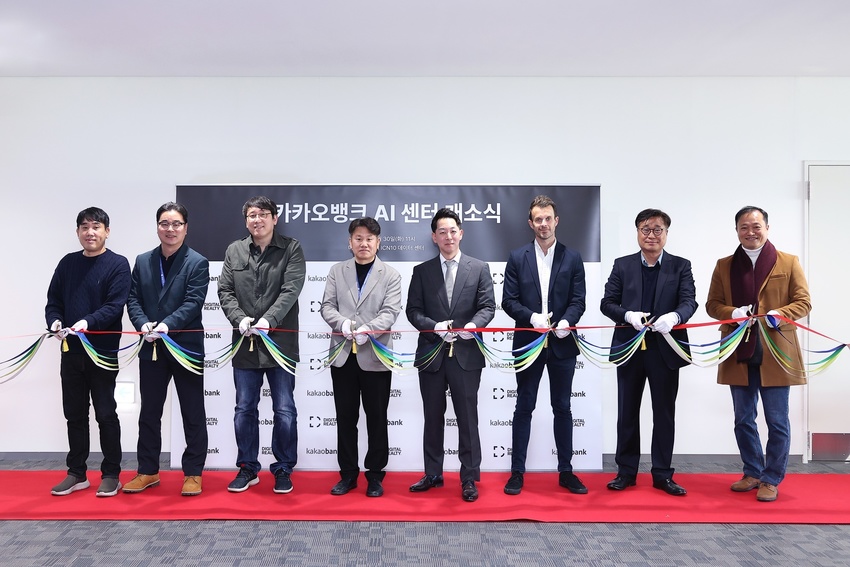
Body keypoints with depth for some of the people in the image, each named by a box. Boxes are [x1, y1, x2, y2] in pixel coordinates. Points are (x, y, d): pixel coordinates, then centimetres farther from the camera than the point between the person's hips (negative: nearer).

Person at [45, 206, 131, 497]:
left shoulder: (118, 264, -5)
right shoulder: (68, 263, 10)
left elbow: (115, 305, -14)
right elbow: (54, 301, 11)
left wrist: (88, 322, -28)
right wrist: (55, 322, -9)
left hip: (103, 351, -5)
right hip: (70, 350, 5)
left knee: (106, 414, 4)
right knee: (75, 414, 13)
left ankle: (111, 474, 15)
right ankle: (76, 473, 25)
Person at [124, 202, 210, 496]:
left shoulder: (197, 263, -5)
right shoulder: (143, 261, 9)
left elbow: (193, 303, -14)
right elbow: (133, 299, 5)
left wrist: (167, 325, -27)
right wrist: (143, 324, -14)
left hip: (187, 347, -4)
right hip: (151, 348, 4)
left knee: (192, 414, 5)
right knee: (149, 412, 13)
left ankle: (193, 473, 17)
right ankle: (148, 471, 27)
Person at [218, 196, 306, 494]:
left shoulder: (292, 249, -2)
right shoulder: (234, 251, 9)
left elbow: (290, 290, -12)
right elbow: (225, 291, 5)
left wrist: (268, 321, -23)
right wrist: (240, 319, -12)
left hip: (280, 342, -3)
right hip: (245, 344, 3)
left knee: (284, 410, 5)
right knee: (244, 409, 11)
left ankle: (283, 469, 20)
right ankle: (247, 468, 26)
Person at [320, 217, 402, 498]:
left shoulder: (391, 275, 2)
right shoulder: (337, 271, 10)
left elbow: (390, 312, -8)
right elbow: (327, 306, 3)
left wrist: (367, 330, -25)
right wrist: (342, 323, -18)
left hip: (375, 356, -2)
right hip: (343, 355, 2)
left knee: (376, 417, 6)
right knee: (345, 417, 9)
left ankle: (375, 474, 20)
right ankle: (348, 473, 22)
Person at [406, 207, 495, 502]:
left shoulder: (479, 268, 6)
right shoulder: (422, 271, 8)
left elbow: (487, 306, 0)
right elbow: (413, 310, 3)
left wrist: (474, 325, -20)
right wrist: (435, 326, -15)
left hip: (466, 355, -2)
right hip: (431, 354, 2)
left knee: (467, 417, 3)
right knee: (433, 417, 12)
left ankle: (469, 478, 15)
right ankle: (433, 474, 25)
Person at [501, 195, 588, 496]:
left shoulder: (572, 258, 4)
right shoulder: (517, 257, 2)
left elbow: (578, 300, 0)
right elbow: (508, 300, -1)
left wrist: (567, 321, -20)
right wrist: (532, 317, -18)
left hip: (561, 343, 1)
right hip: (529, 342, -1)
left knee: (562, 408, 11)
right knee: (524, 407, 7)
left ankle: (566, 471, 23)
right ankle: (517, 472, 16)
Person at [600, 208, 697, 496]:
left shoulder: (680, 266, 5)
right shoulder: (622, 265, 6)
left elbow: (689, 302, -7)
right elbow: (607, 302, 2)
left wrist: (673, 316, -29)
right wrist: (628, 316, -18)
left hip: (665, 349, -1)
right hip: (629, 348, 1)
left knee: (664, 413, 8)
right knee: (627, 412, 9)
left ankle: (662, 474, 20)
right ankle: (626, 471, 21)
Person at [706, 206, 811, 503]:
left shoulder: (789, 263, 3)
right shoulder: (724, 266, 9)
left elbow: (803, 303, 1)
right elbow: (712, 304, 8)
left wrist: (778, 315, -18)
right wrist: (733, 312, -13)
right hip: (739, 355, 3)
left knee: (777, 421, 4)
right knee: (743, 420, 12)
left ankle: (771, 479, 18)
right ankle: (753, 473, 28)